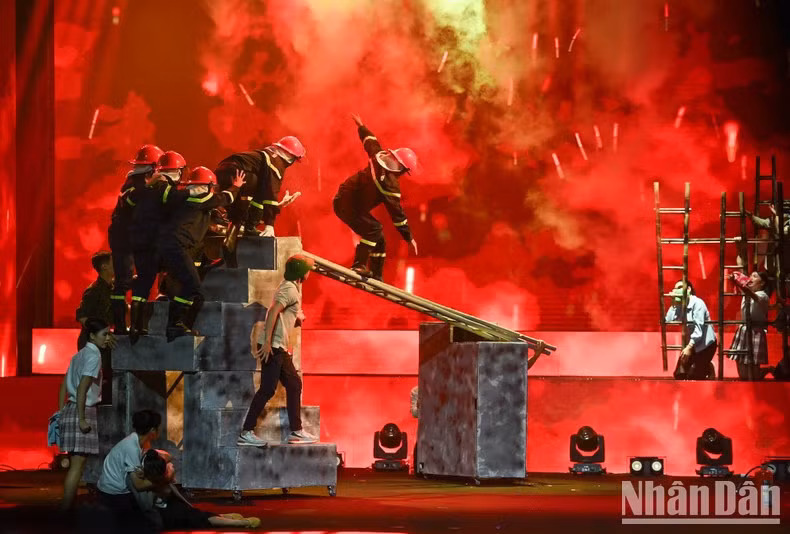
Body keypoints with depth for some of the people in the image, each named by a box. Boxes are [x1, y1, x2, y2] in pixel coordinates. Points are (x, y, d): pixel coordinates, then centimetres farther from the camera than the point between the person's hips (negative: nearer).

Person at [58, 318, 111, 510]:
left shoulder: (79, 355, 15)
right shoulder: (93, 356, -12)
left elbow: (64, 385, 17)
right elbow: (82, 389, -19)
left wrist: (61, 412, 20)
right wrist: (82, 419, -19)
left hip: (70, 409, 9)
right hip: (83, 411, -9)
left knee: (75, 463, 12)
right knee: (77, 465, -7)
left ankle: (67, 507, 15)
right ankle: (66, 509, -7)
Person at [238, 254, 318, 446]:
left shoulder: (292, 288, 19)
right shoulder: (290, 290, -12)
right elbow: (273, 312, -24)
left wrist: (297, 319, 15)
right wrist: (267, 342, -28)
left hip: (280, 348, 10)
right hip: (272, 347, -10)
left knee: (294, 385, 12)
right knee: (267, 389, -10)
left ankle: (296, 432, 16)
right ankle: (246, 433, -9)